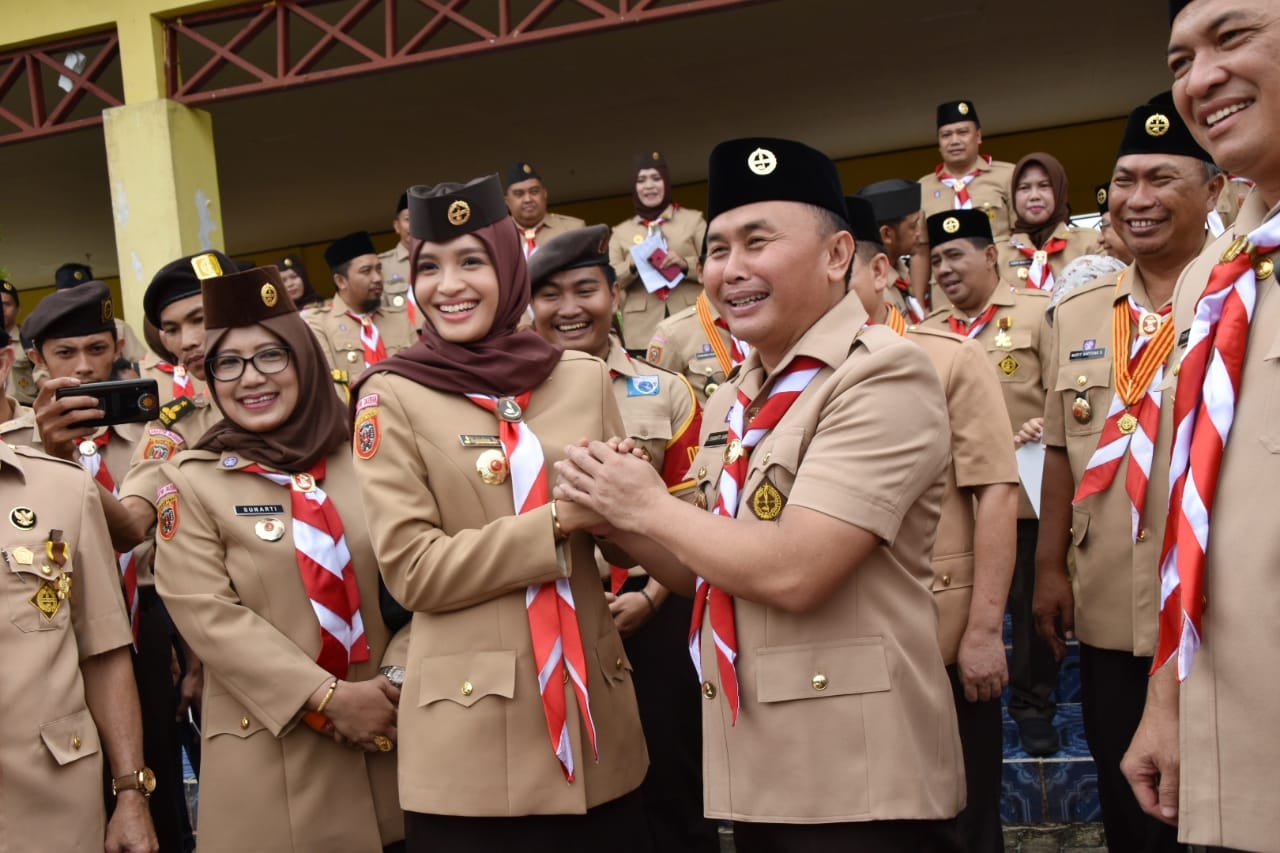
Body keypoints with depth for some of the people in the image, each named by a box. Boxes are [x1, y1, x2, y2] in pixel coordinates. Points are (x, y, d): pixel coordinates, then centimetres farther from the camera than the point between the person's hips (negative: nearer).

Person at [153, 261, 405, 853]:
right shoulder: (192, 481, -1)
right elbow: (208, 614, -9)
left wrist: (401, 684, -8)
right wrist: (329, 697, -15)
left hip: (389, 736, 3)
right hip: (270, 751, -2)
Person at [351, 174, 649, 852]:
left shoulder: (584, 379, 5)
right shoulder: (391, 396, -4)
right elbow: (411, 568, -11)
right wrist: (556, 523, -18)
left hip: (594, 708, 3)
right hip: (475, 726, -3)